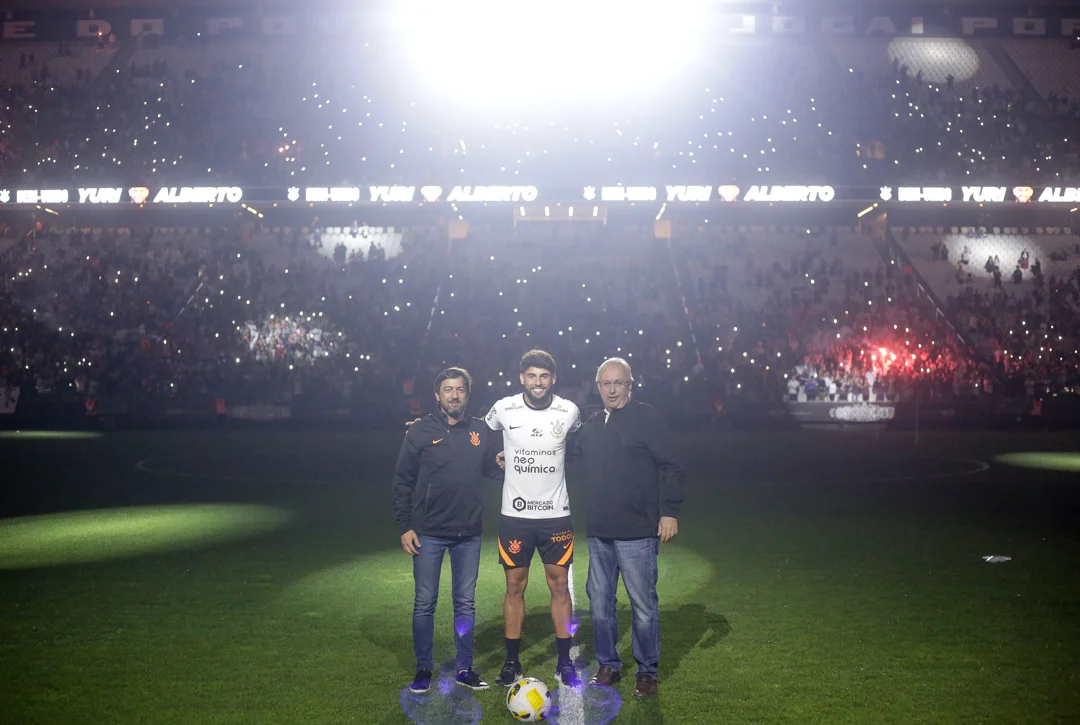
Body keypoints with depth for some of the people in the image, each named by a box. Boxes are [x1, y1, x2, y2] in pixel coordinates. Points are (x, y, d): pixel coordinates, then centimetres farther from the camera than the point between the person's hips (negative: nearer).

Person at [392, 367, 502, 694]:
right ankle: (423, 669, 19)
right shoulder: (420, 431, -3)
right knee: (425, 602, 5)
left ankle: (464, 669, 22)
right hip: (428, 532, -2)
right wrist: (405, 526, -6)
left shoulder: (481, 431, 4)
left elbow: (495, 469, 14)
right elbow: (403, 481, -2)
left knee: (466, 602, 10)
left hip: (469, 532, 3)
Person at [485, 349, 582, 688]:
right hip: (515, 514, 0)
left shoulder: (569, 411, -5)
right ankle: (512, 662, 18)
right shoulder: (504, 409, -6)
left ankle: (564, 663, 17)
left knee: (560, 585, 5)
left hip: (556, 514, 0)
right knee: (515, 587, 6)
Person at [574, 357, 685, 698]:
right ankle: (608, 665, 28)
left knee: (643, 604, 1)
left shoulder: (648, 418, -5)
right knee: (599, 600, 13)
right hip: (599, 531, 6)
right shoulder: (591, 425, 12)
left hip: (637, 532, -6)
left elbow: (670, 468, -7)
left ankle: (647, 671, 18)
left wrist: (669, 511, -13)